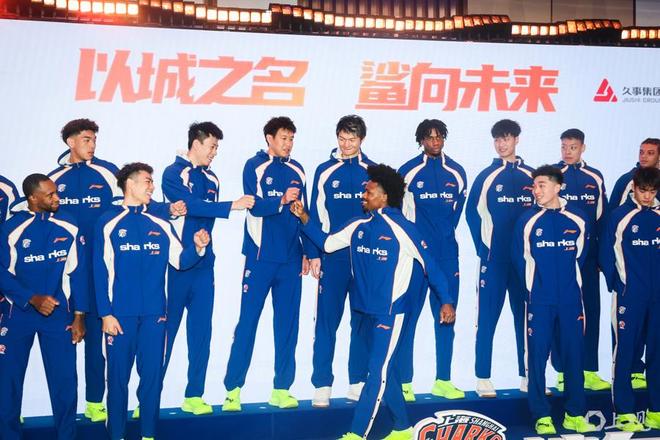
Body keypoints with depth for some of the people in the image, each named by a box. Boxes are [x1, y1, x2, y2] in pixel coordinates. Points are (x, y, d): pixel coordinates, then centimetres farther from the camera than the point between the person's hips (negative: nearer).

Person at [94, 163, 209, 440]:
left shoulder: (160, 224, 10)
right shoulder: (108, 222, -1)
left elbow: (179, 260, 9)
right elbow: (100, 271, -3)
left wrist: (197, 248, -12)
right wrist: (105, 313, -8)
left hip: (154, 312, 3)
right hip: (120, 313, -3)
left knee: (153, 374, 6)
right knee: (119, 375, 4)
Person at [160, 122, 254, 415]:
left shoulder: (211, 179, 13)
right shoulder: (173, 174, -6)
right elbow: (192, 205, -20)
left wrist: (203, 241, 0)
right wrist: (232, 206, -23)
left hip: (203, 264, 6)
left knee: (201, 331, 6)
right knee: (166, 328, 0)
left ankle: (194, 395, 14)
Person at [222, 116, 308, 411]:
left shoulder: (297, 170, 12)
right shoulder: (255, 166, -1)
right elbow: (254, 206, -13)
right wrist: (281, 200, -30)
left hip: (291, 259, 4)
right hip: (260, 257, -4)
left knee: (288, 323, 6)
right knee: (247, 322, -2)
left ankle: (282, 388, 14)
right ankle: (233, 389, 4)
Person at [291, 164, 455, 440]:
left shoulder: (402, 228, -12)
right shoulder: (358, 226, 6)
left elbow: (429, 264, -7)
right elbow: (326, 243, 14)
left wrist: (445, 300, -8)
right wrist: (304, 217, 5)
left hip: (391, 311, -7)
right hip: (367, 309, 7)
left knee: (378, 371, -7)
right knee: (386, 369, 16)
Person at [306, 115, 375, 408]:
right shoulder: (325, 171, 4)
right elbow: (315, 214, 4)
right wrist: (313, 255, -1)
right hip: (333, 258, -1)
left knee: (363, 322, 8)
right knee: (326, 323, -2)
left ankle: (358, 383, 17)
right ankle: (322, 385, 4)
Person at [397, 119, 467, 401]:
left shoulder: (456, 172, 9)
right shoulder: (408, 171, -1)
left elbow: (458, 209, 16)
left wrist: (443, 236, 9)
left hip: (446, 254, 4)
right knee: (408, 316, -3)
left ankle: (443, 380, 15)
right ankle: (404, 382, 3)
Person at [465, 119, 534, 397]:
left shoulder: (531, 176, 7)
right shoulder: (487, 176, -1)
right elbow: (472, 213, 2)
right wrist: (482, 247, -2)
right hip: (493, 259, -3)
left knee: (526, 316, 9)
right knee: (487, 318, -1)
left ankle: (527, 376, 18)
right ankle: (483, 378, 5)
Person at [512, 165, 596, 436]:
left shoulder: (578, 220, 1)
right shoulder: (527, 221, -3)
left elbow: (580, 255, 12)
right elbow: (519, 258, 4)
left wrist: (567, 279, 10)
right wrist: (533, 286, 8)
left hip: (571, 299, 2)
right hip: (539, 301, -2)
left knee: (574, 355, 6)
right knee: (537, 357, 0)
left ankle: (574, 415, 17)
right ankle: (541, 417, 10)